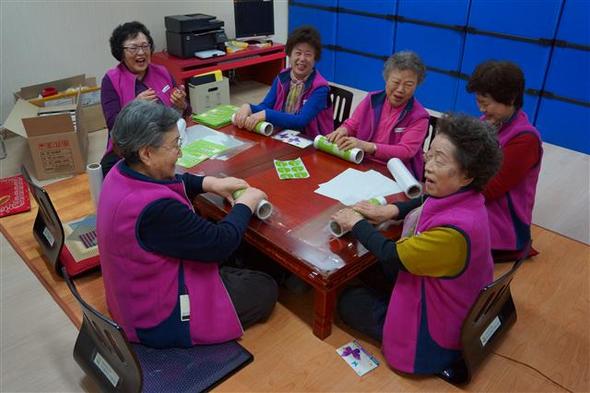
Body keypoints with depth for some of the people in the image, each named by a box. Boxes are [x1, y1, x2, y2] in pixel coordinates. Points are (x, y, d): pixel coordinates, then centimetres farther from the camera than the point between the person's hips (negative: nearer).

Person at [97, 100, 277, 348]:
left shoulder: (121, 173, -9)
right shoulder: (155, 209, -38)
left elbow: (169, 183, 13)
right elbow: (220, 244, -27)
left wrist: (209, 183, -1)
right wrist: (245, 204, -10)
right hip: (159, 320, -9)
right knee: (265, 289, 5)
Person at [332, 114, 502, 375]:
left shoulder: (455, 229, -39)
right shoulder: (460, 199, -13)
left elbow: (392, 256, -27)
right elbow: (427, 204, 11)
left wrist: (356, 223, -12)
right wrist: (392, 210, -4)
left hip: (434, 335, -8)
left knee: (348, 302, 6)